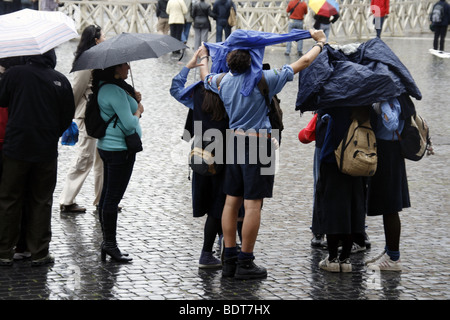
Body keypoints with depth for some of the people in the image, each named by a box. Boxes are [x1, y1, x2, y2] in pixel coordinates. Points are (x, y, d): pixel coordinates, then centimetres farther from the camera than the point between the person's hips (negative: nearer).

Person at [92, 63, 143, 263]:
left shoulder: (105, 88, 13)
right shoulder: (115, 91, -19)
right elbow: (129, 124, -22)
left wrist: (133, 100, 8)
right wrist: (138, 110, -3)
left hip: (107, 147, 11)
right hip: (120, 148, -11)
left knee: (107, 194, 13)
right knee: (113, 196, -6)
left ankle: (107, 240, 20)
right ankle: (110, 243, -3)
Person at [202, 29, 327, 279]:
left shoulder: (223, 82, 2)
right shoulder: (264, 80, -12)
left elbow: (206, 78, 27)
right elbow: (304, 62, -5)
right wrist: (320, 43, 12)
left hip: (235, 143, 6)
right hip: (259, 144, -6)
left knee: (232, 201, 11)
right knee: (253, 204, -3)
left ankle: (229, 259, 14)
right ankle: (245, 263, 0)